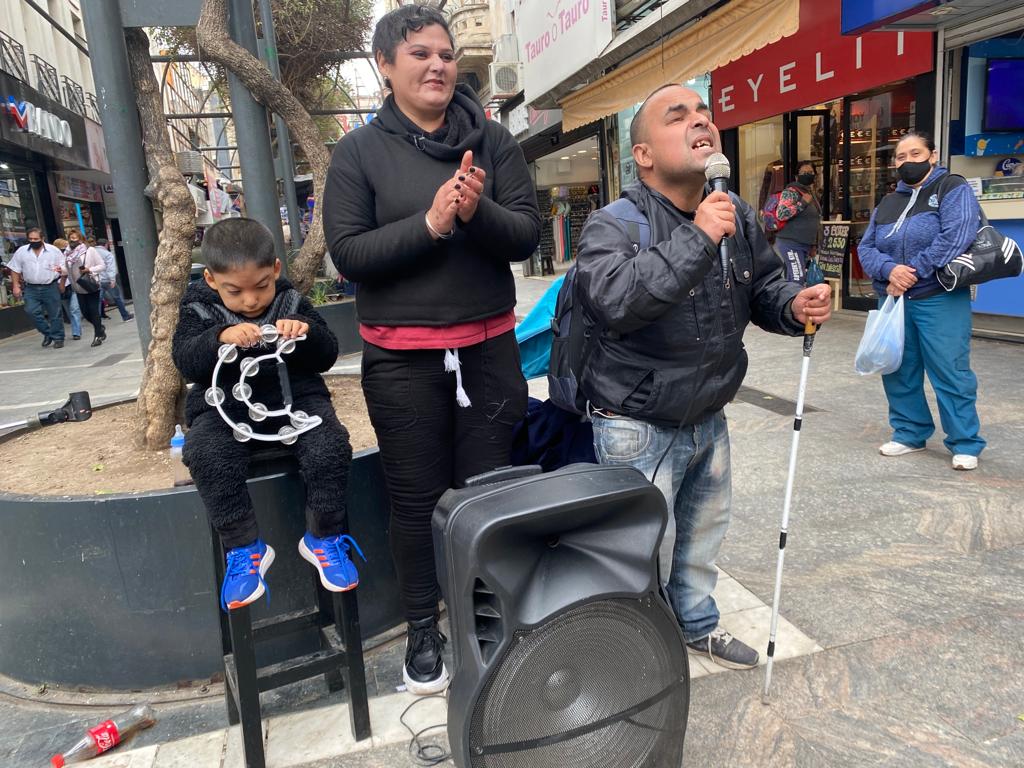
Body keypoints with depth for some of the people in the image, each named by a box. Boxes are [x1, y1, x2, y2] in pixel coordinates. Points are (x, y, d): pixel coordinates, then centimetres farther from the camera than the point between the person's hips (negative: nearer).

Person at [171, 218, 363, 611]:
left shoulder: (292, 301, 2)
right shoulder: (199, 306, 1)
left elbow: (327, 357, 0)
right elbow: (185, 361, -12)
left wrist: (308, 332, -22)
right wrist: (219, 337, -32)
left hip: (293, 395, 0)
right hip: (224, 405, 0)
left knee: (330, 446, -27)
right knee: (207, 455, -31)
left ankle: (323, 538, -5)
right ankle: (244, 548, -13)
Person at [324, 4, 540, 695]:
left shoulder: (493, 140, 4)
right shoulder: (359, 152, -1)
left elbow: (527, 234, -2)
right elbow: (347, 252, -8)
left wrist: (478, 211, -22)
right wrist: (429, 223, -20)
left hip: (488, 347, 2)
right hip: (401, 359, -1)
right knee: (418, 501, 10)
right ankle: (423, 630, 31)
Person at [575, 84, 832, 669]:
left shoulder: (739, 216, 1)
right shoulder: (614, 224, -19)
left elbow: (764, 289, 15)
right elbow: (610, 299, -39)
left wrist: (794, 305, -8)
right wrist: (696, 240, -37)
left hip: (709, 417, 7)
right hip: (637, 428, -7)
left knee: (704, 534, 25)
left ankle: (697, 623, 50)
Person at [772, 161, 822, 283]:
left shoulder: (812, 194, 18)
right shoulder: (791, 192, -9)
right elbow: (781, 214, -22)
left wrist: (812, 245, 23)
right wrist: (802, 203, -18)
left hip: (805, 244, 9)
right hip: (790, 243, -9)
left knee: (791, 280, 10)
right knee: (797, 279, -15)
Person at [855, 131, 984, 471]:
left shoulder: (953, 189, 0)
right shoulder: (887, 203, 16)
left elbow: (955, 237, -16)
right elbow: (866, 248, 6)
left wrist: (912, 273, -19)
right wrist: (890, 270, -14)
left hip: (940, 300, -5)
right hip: (893, 301, 6)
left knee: (950, 373, -5)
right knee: (898, 372, 10)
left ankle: (965, 444, 7)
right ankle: (909, 433, 25)